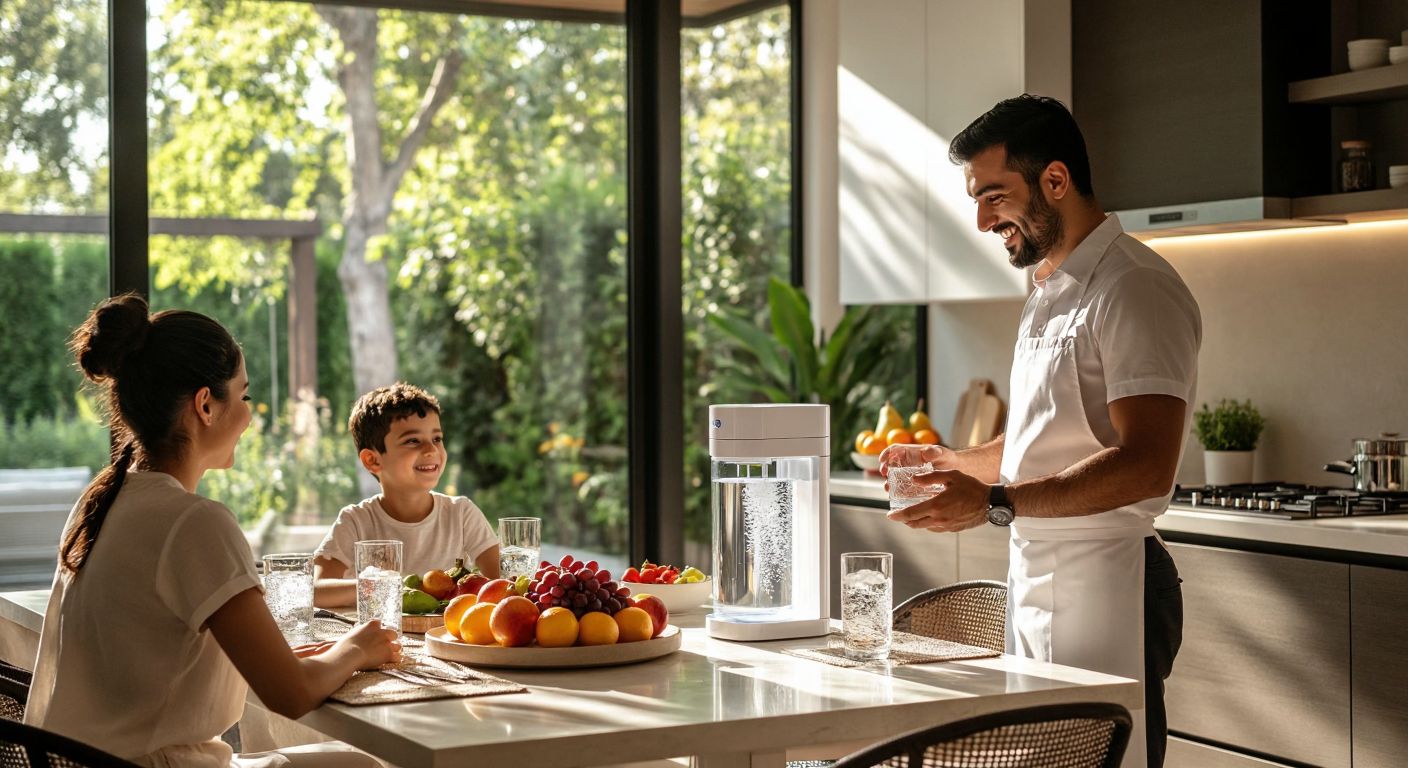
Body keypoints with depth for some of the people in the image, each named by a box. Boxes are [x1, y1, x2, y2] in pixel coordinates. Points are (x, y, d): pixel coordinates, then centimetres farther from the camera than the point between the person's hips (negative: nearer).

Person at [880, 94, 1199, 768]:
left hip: (1104, 580, -9)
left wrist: (996, 503, -25)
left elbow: (1145, 465, -22)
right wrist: (950, 461, 14)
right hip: (1034, 578, 9)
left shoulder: (1134, 289, -13)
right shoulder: (1048, 291, 19)